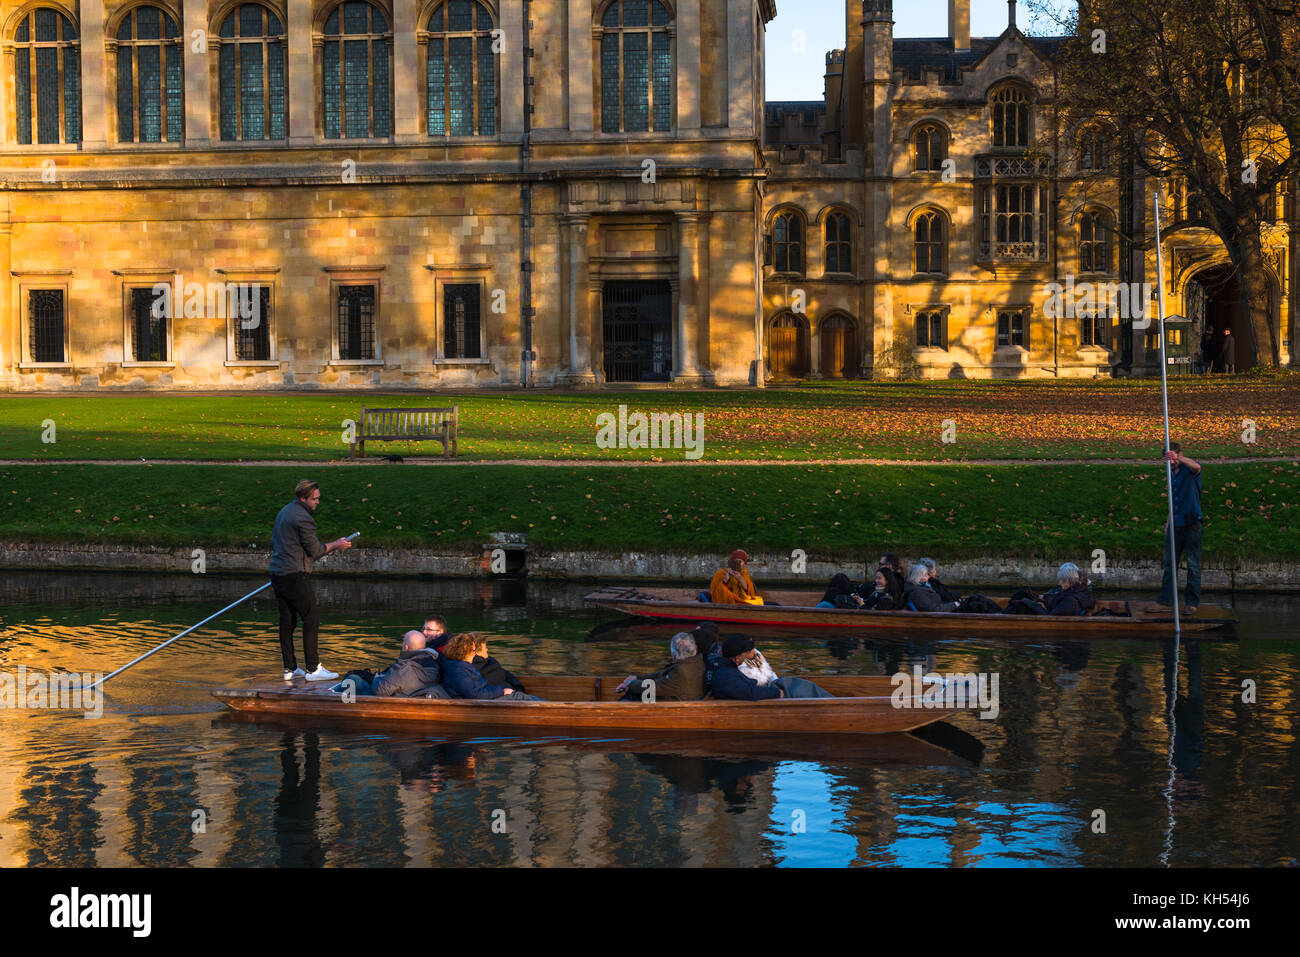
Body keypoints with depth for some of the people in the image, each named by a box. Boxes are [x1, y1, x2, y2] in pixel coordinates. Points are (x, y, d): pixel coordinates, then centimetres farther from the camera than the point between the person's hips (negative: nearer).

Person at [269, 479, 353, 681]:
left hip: (277, 574, 9)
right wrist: (335, 545, 5)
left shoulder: (284, 512, 17)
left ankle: (290, 669, 14)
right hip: (294, 576, -9)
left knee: (286, 622, 11)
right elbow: (315, 550, -10)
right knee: (311, 619, -5)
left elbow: (273, 543, 24)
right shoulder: (303, 518, -13)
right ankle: (313, 668, -7)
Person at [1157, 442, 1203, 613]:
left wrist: (1178, 458, -45)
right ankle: (1166, 600, 14)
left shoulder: (1189, 469, -4)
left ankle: (1192, 602, 2)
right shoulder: (1173, 474, 17)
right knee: (1170, 563, 8)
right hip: (1176, 524, 7)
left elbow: (1196, 466, -31)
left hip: (1191, 522, -7)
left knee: (1193, 564, -1)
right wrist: (1168, 521, 22)